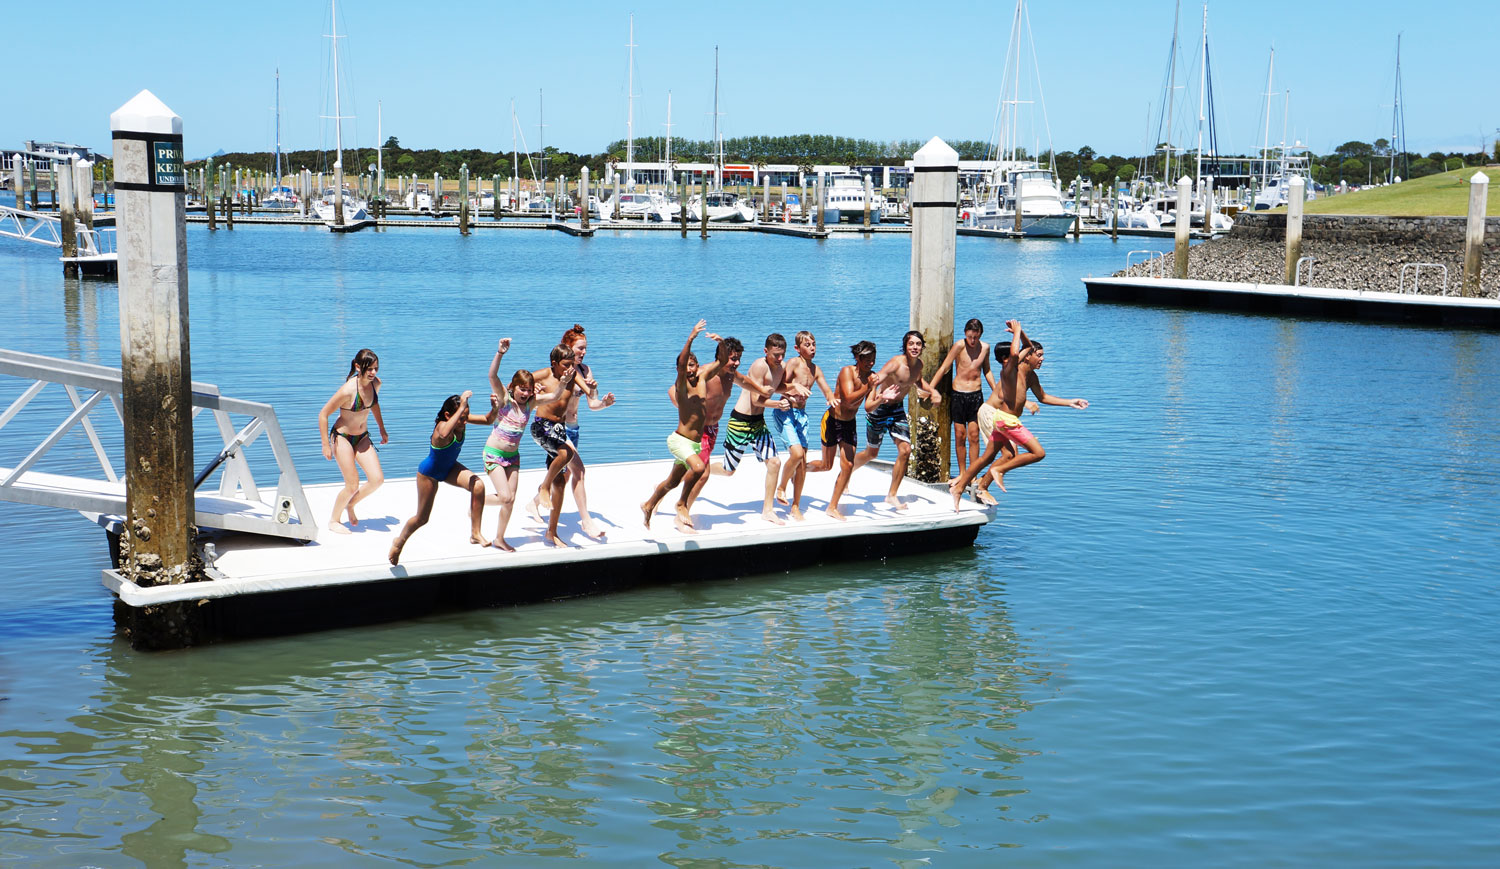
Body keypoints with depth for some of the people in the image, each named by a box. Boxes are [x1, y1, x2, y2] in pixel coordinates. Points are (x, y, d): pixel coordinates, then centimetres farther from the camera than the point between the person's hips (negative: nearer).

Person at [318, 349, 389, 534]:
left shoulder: (376, 384, -8)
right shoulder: (347, 390, -27)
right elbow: (323, 414, -19)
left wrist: (382, 429, 19)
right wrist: (326, 445, -16)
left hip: (362, 437, 6)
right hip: (342, 437, -6)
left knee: (377, 479, -6)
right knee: (352, 485, -8)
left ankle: (350, 504, 21)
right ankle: (333, 520, 16)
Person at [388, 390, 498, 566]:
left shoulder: (462, 421, -16)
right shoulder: (442, 426, -36)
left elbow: (488, 420, -8)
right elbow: (444, 434, -63)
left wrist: (495, 409, -31)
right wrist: (461, 408, -63)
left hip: (450, 468, 6)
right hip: (429, 472, -6)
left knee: (478, 485, -23)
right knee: (422, 518, 7)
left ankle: (475, 533, -12)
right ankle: (399, 542, 39)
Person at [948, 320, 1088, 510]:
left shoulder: (1031, 377, 12)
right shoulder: (1010, 370, -16)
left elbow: (1043, 397, 25)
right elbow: (1014, 353, -39)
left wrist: (1069, 402, 22)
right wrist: (1017, 330, -25)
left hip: (1005, 419, 10)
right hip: (1006, 419, -10)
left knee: (987, 457, 16)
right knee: (1039, 453, -9)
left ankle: (958, 488, 22)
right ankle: (999, 470, -3)